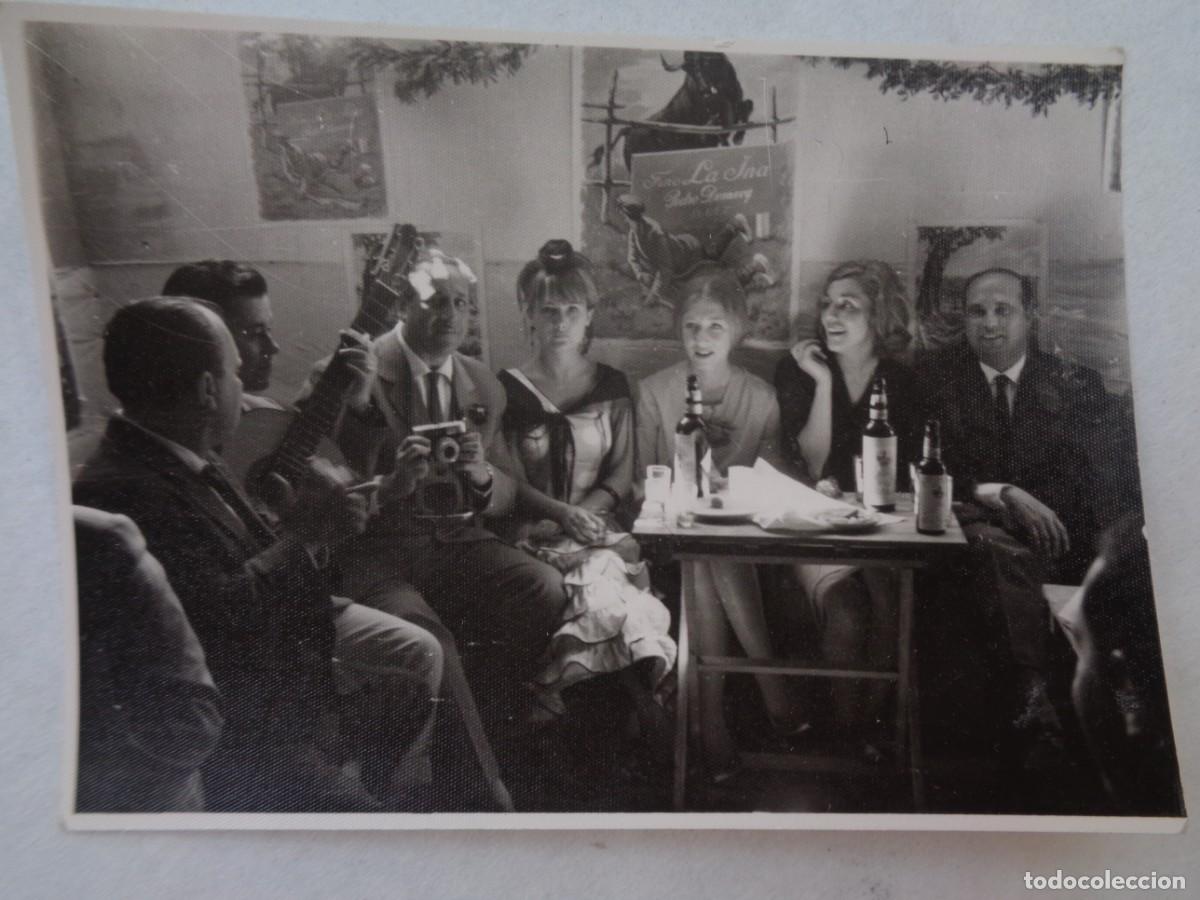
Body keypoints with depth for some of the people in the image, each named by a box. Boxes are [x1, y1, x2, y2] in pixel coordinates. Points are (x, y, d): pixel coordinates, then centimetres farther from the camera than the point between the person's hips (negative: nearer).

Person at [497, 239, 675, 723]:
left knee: (599, 574, -30)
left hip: (600, 524, 2)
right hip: (535, 532, -2)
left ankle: (553, 679, -16)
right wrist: (564, 514, -17)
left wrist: (587, 511, -12)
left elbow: (621, 474, 7)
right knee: (601, 579, -31)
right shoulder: (508, 389, 5)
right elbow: (512, 482, 0)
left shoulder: (611, 385, 11)